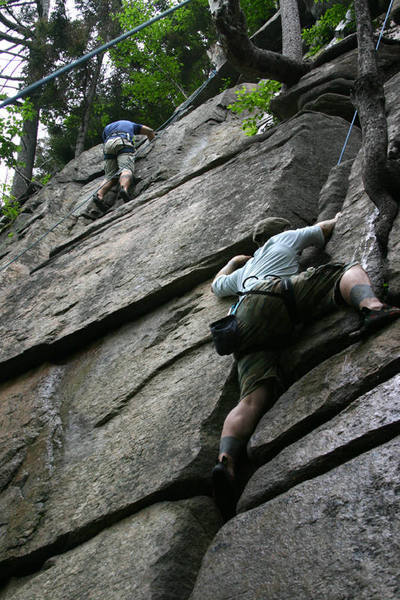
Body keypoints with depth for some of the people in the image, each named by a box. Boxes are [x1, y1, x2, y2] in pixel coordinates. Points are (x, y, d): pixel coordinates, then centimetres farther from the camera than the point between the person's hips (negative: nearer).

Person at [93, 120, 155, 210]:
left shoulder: (107, 128, 42)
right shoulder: (130, 124, 40)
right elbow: (149, 131, 39)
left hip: (108, 145, 3)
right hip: (123, 143, -3)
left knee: (110, 176, 3)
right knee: (126, 169, -22)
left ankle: (99, 195, -26)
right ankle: (124, 188, -56)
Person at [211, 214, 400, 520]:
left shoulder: (244, 271, 46)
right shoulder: (286, 238, 36)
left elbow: (217, 285, 65)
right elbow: (325, 229, 51)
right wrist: (338, 218, 72)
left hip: (244, 321, 3)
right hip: (279, 293, -3)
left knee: (254, 398, -16)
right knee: (351, 269, 8)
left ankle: (226, 461, -44)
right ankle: (372, 307, -29)